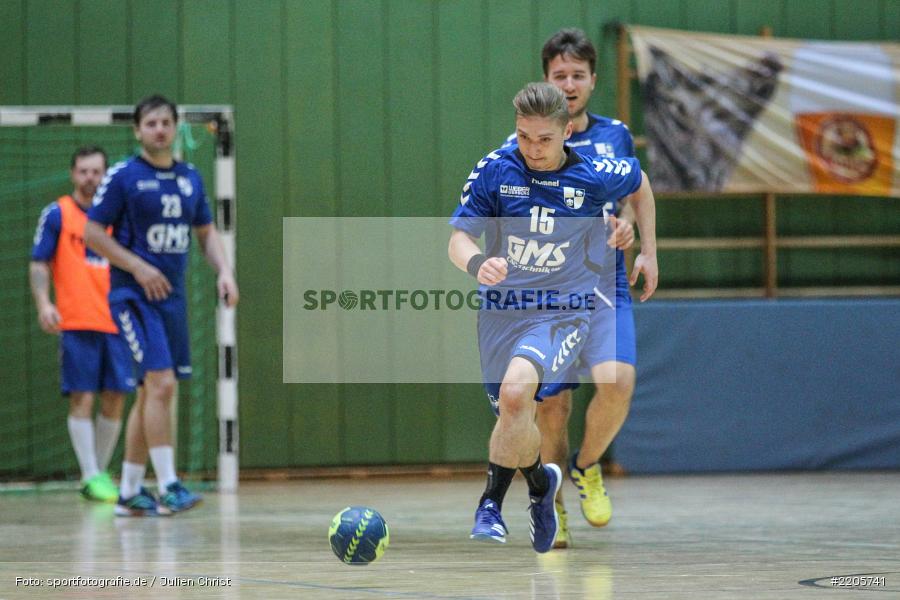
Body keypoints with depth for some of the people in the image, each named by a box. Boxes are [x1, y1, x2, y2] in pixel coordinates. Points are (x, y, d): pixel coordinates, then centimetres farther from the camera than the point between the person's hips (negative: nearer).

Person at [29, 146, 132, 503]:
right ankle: (90, 476, -5)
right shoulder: (57, 214, 3)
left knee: (114, 399, 2)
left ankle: (101, 470, 15)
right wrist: (43, 303, -15)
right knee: (82, 398, -6)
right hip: (76, 324, -4)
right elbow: (39, 264, 0)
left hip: (115, 322, 4)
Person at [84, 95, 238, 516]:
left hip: (172, 296, 7)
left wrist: (224, 271, 1)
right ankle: (167, 488, -18)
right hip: (134, 295, -7)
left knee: (152, 392, 9)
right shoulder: (123, 176, -7)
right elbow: (92, 232, -8)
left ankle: (129, 492, 17)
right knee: (161, 383, -18)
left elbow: (206, 232, 19)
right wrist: (139, 267, -16)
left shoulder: (190, 178, 11)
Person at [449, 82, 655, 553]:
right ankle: (540, 483, 43)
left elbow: (639, 182, 14)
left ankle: (492, 498, -13)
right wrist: (476, 263, -32)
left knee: (515, 391, -29)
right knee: (515, 423, 10)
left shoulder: (595, 176, -9)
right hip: (501, 308, 3)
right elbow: (459, 237, -9)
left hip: (563, 310, -3)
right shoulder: (494, 170, -9)